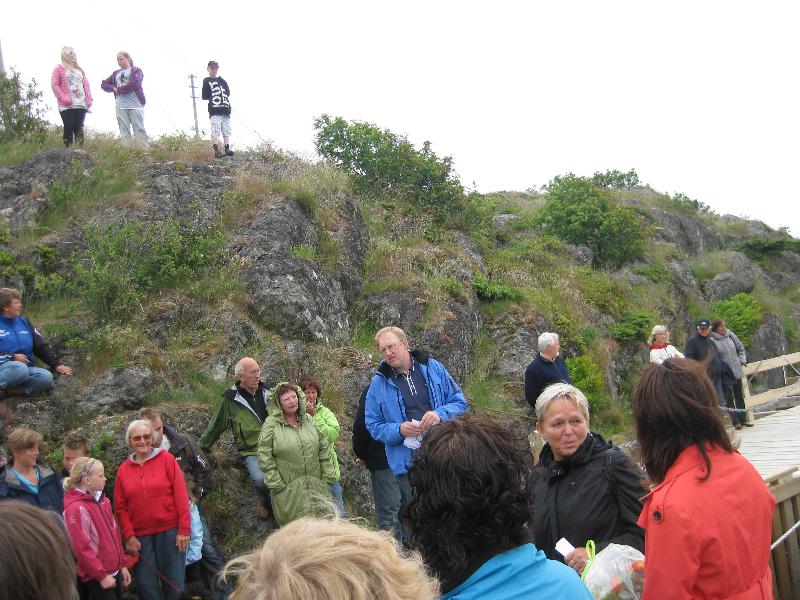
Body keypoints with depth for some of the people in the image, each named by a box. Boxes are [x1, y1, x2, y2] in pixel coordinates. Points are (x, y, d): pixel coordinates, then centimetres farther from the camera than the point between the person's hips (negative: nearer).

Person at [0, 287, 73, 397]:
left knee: (46, 377, -26)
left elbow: (41, 345, 13)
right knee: (20, 368, -40)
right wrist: (12, 357, -17)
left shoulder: (23, 321, 12)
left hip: (25, 368, 6)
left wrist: (56, 364, 3)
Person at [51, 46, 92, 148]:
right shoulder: (59, 68, 6)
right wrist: (63, 98, -14)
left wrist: (89, 99, 4)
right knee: (69, 128, -10)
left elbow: (86, 85, 18)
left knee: (79, 129, 2)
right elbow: (54, 84, -3)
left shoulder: (80, 70, 23)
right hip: (67, 106, -5)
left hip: (81, 105, 5)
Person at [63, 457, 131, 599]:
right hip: (96, 578, -8)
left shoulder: (102, 500, 9)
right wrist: (101, 575, -16)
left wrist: (122, 565, 15)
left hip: (115, 572, 8)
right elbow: (81, 548, -20)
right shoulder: (76, 508, -17)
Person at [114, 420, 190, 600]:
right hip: (140, 536, 2)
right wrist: (129, 536, -2)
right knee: (146, 585, 7)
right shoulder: (124, 469, 5)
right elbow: (121, 507, 6)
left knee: (174, 582, 4)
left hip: (169, 531, -2)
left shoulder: (166, 459, -3)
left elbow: (181, 495, -6)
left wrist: (184, 529, -9)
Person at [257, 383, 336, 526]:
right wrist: (277, 484, -9)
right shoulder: (271, 424, -2)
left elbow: (324, 449, 11)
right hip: (288, 489, -4)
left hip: (316, 486, 4)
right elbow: (265, 457, -5)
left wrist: (327, 477, 5)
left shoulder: (308, 419, 10)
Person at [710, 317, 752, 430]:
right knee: (729, 398, -2)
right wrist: (720, 367, -14)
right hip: (724, 374, -5)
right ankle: (736, 422, 4)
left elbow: (741, 349, 14)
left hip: (737, 372, 5)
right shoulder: (712, 341, -13)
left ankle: (743, 419, 23)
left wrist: (742, 360, 4)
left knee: (739, 397, 13)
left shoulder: (731, 335, 2)